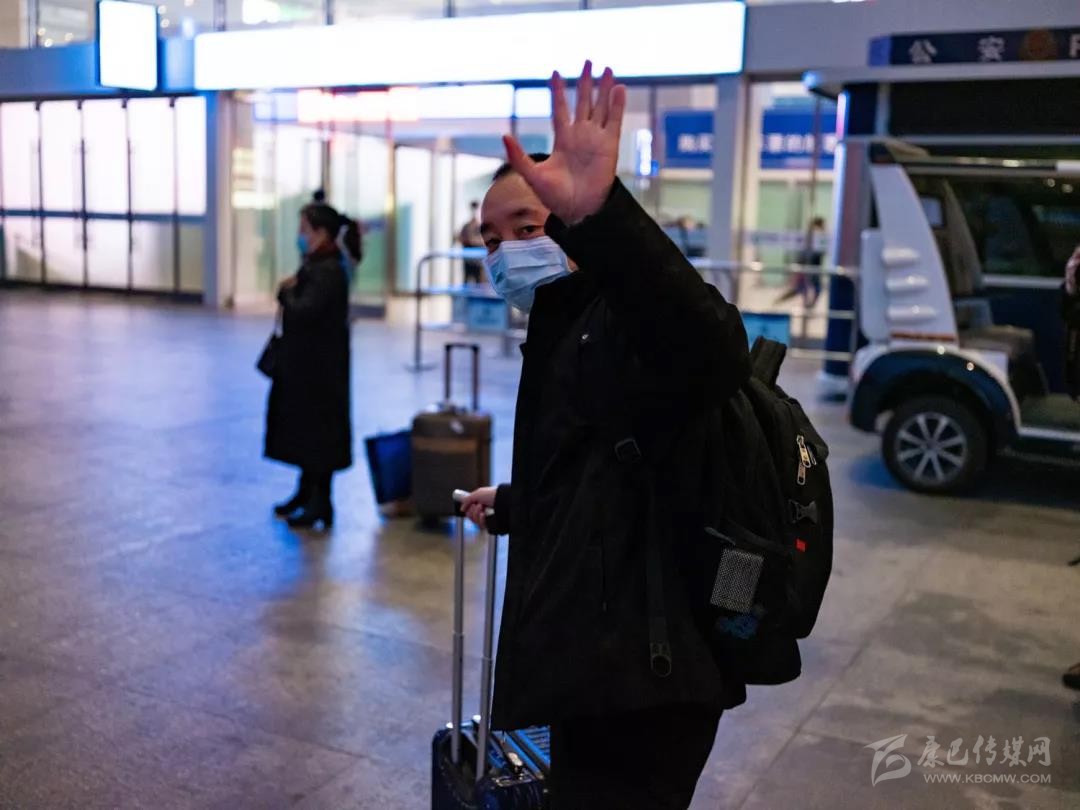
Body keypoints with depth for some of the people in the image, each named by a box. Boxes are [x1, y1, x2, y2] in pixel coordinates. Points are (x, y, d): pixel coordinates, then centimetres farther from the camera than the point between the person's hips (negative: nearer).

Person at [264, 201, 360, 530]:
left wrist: (287, 291, -11)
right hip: (305, 361, 10)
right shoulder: (315, 265, 10)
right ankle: (306, 492, 30)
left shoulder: (328, 270, -20)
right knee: (304, 429, 17)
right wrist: (289, 290, -4)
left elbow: (302, 312, -28)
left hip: (320, 365, -10)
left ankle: (321, 503, 9)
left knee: (319, 431, -1)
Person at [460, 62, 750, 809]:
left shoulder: (617, 325, -17)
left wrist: (598, 216, -57)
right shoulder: (573, 334, 16)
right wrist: (509, 505, 47)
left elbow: (712, 349, -43)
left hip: (634, 685, -11)